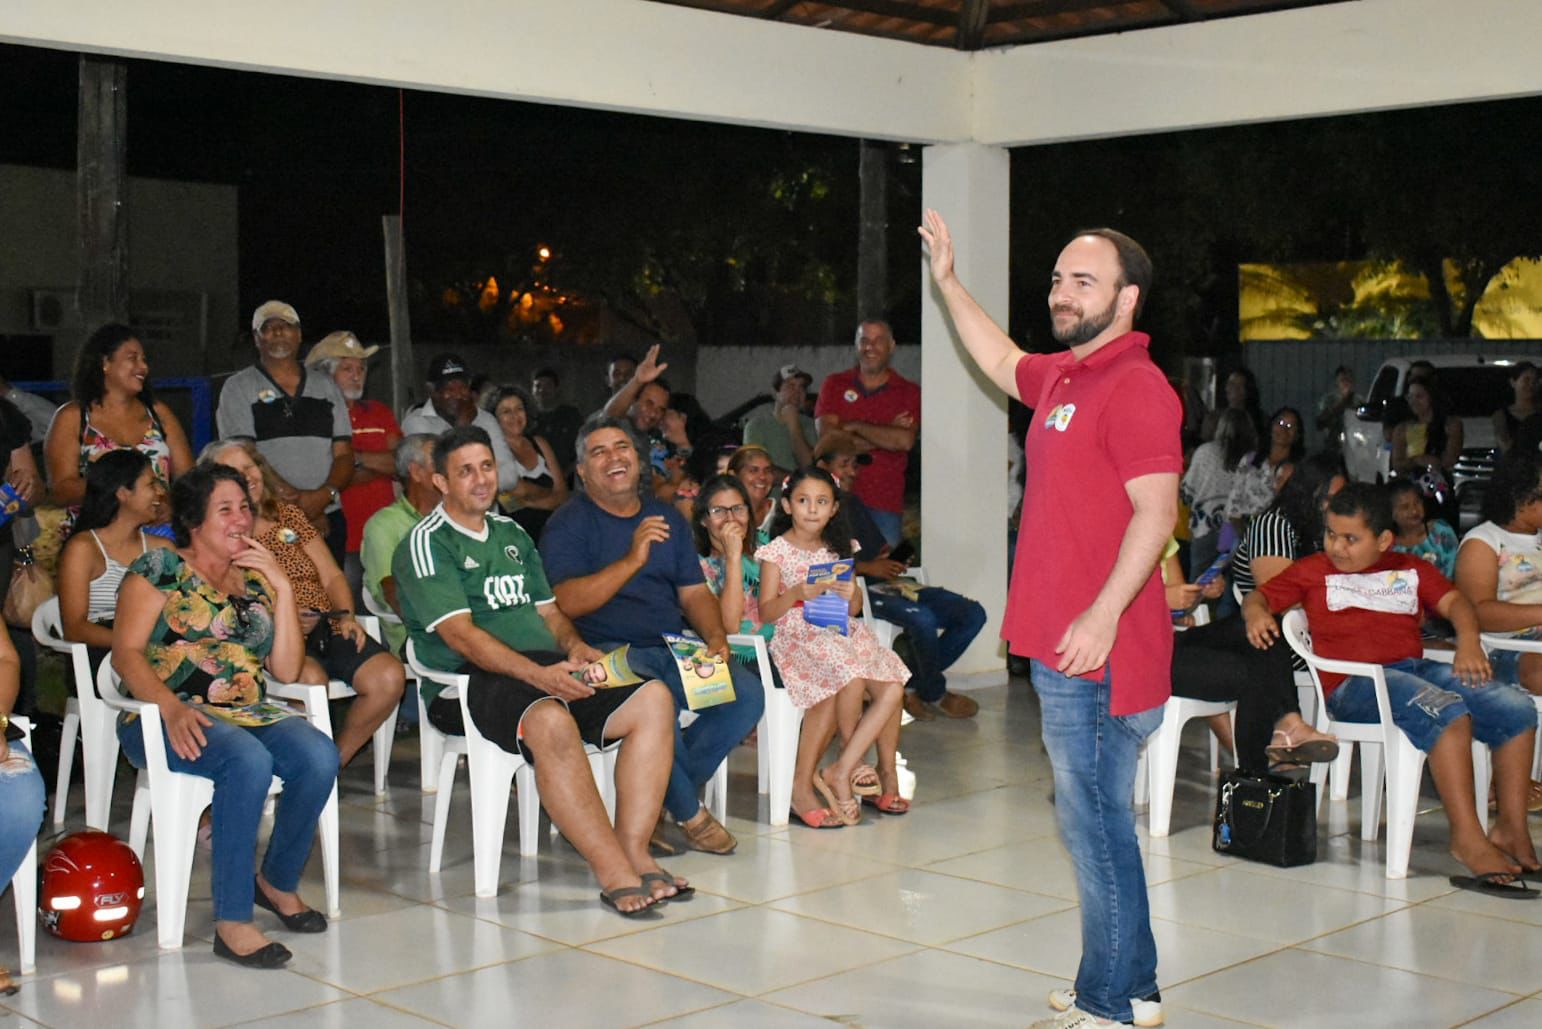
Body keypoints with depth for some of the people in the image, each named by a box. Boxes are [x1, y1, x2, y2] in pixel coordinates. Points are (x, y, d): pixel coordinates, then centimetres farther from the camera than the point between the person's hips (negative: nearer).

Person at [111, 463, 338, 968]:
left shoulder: (256, 580, 18)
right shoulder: (160, 568, 5)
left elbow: (287, 670, 9)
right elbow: (126, 653, -6)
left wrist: (282, 587, 1)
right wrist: (172, 708, -22)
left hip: (248, 714, 5)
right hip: (167, 717, -5)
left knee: (319, 756, -25)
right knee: (249, 759, -36)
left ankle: (278, 882, -1)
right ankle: (231, 922, -30)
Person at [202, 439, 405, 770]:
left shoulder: (289, 516, 21)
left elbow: (332, 576, 18)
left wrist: (346, 617, -1)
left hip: (328, 628, 5)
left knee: (389, 676, -21)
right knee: (311, 678, -37)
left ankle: (335, 759, -2)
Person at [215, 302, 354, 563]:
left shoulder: (326, 387, 16)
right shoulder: (239, 387, 6)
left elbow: (344, 454, 9)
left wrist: (324, 495, -12)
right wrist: (296, 501, -15)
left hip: (328, 520, 3)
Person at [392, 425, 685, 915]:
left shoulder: (513, 534, 23)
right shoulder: (426, 544, -1)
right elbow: (460, 635, -13)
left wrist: (576, 649, -1)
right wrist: (538, 674, -26)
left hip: (550, 669, 7)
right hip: (468, 681, -7)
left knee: (654, 699, -15)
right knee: (550, 722, -39)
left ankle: (633, 851, -20)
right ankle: (613, 873, -33)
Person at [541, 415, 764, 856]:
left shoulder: (667, 517, 19)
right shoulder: (568, 523, 0)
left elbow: (694, 591, 17)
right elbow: (567, 602, -14)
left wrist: (716, 637, -3)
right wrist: (633, 560, -21)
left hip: (674, 648, 6)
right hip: (609, 651, -6)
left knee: (746, 695, -17)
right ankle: (690, 813, -11)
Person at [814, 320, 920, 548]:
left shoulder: (909, 392, 7)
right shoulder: (833, 385, 10)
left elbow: (906, 441, -11)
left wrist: (856, 426, -5)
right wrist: (886, 435, -5)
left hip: (886, 504, -1)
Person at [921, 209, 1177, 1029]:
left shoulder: (1134, 386, -14)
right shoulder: (1062, 375, 15)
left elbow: (1156, 512, -21)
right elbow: (1000, 363, 37)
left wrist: (1102, 616, -26)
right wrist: (948, 282, 36)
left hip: (1098, 649, -10)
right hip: (1063, 648, 10)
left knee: (1093, 823, -3)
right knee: (1098, 821, 17)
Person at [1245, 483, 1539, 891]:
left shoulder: (1410, 569, 23)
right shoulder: (1313, 571, 17)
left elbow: (1453, 601, 10)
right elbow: (1257, 598, 14)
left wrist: (1468, 641, -12)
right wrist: (1256, 614, -11)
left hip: (1419, 669, 5)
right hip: (1354, 683, -5)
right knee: (1447, 711, -33)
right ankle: (1467, 838, -30)